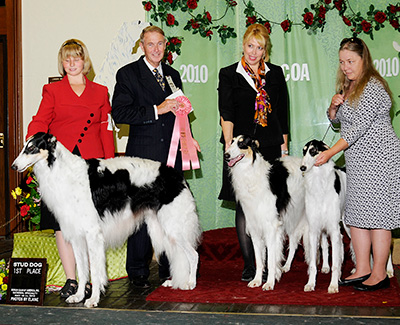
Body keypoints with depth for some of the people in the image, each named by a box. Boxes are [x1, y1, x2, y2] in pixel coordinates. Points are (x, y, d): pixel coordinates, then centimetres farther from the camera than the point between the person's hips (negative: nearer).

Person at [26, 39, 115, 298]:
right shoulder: (52, 90, 12)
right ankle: (71, 280, 7)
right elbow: (39, 123, 0)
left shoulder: (100, 92, 15)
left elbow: (106, 131, 13)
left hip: (91, 164, 0)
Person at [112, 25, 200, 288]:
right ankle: (138, 272, 12)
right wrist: (156, 110, -16)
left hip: (171, 155, 5)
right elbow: (119, 113, -12)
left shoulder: (173, 75, 17)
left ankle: (170, 270, 16)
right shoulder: (128, 74, 0)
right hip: (143, 155, -5)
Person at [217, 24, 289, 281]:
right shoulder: (229, 74, 4)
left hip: (270, 147, 2)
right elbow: (226, 113, -6)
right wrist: (229, 144, -18)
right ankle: (249, 265, 6)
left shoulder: (275, 74, 11)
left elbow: (283, 114, 13)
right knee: (244, 206, -1)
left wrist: (284, 146, 8)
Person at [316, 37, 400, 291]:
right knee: (355, 213, 7)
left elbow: (359, 127, -20)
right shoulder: (349, 86, 14)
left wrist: (331, 152, -21)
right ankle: (362, 270, 14)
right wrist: (334, 105, 0)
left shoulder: (373, 87, -14)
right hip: (357, 161, 9)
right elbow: (335, 120, 23)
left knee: (376, 213, -6)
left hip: (379, 157, -9)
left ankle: (380, 274, 1)